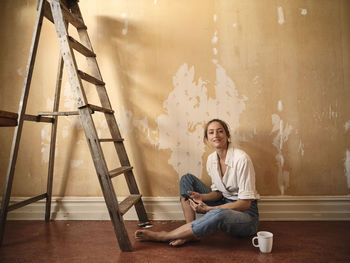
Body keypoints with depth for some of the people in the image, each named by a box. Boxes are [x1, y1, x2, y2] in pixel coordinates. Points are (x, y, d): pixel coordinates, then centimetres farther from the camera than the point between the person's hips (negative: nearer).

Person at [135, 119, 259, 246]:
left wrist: (208, 209, -23)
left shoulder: (241, 158, -21)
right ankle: (190, 232, -16)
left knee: (219, 215, -42)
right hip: (225, 204, 7)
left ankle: (162, 236, -23)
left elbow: (245, 203, -20)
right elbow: (218, 192, 8)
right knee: (187, 178, -3)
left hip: (246, 213, -6)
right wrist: (202, 197, -14)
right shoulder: (211, 159, -1)